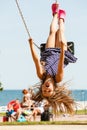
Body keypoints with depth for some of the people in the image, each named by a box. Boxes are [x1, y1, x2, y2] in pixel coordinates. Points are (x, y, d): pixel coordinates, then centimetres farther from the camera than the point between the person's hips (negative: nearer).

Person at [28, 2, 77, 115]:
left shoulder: (42, 76, -38)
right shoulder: (57, 79, -42)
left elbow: (37, 60, -43)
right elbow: (61, 64, -52)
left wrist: (31, 44, -44)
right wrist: (63, 48, -62)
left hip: (50, 54, 1)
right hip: (60, 54, -1)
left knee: (53, 31, 15)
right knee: (60, 31, 13)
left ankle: (56, 14, 48)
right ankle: (61, 18, 49)